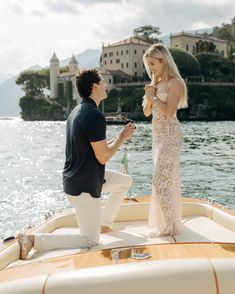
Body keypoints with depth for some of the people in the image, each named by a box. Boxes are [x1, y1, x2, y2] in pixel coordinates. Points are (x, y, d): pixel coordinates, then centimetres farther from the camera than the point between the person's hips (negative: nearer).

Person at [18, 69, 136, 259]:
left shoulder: (77, 112, 9)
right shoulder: (95, 116, -23)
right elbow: (103, 157, -20)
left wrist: (120, 137, 14)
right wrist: (122, 138, -6)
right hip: (84, 186, -10)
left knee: (126, 181, 24)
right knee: (90, 241, 1)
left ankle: (104, 223, 31)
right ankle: (33, 240, -5)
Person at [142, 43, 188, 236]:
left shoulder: (175, 82, -10)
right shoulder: (157, 83, 14)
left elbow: (169, 112, -20)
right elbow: (147, 112, 13)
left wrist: (153, 96, -10)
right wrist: (150, 92, 0)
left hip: (170, 135, -9)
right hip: (158, 136, 9)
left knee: (161, 180, -9)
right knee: (166, 180, 14)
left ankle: (169, 227, 0)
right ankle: (165, 222, 24)